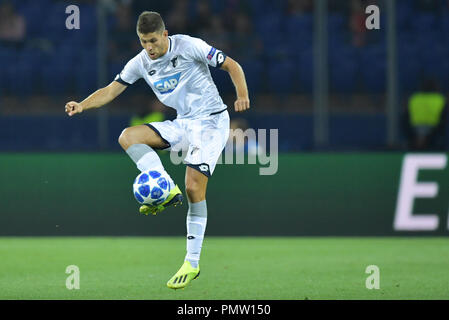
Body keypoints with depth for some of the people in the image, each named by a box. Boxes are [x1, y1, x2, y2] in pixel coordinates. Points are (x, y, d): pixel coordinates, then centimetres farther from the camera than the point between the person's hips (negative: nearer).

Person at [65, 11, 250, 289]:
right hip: (182, 125, 6)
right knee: (128, 136, -14)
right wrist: (83, 105, -13)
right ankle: (168, 191, -25)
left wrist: (242, 95, -24)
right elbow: (112, 90, 4)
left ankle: (192, 264, -11)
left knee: (194, 186, -17)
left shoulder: (189, 46, -13)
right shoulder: (141, 63, 3)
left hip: (211, 121, -6)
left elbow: (232, 66, -7)